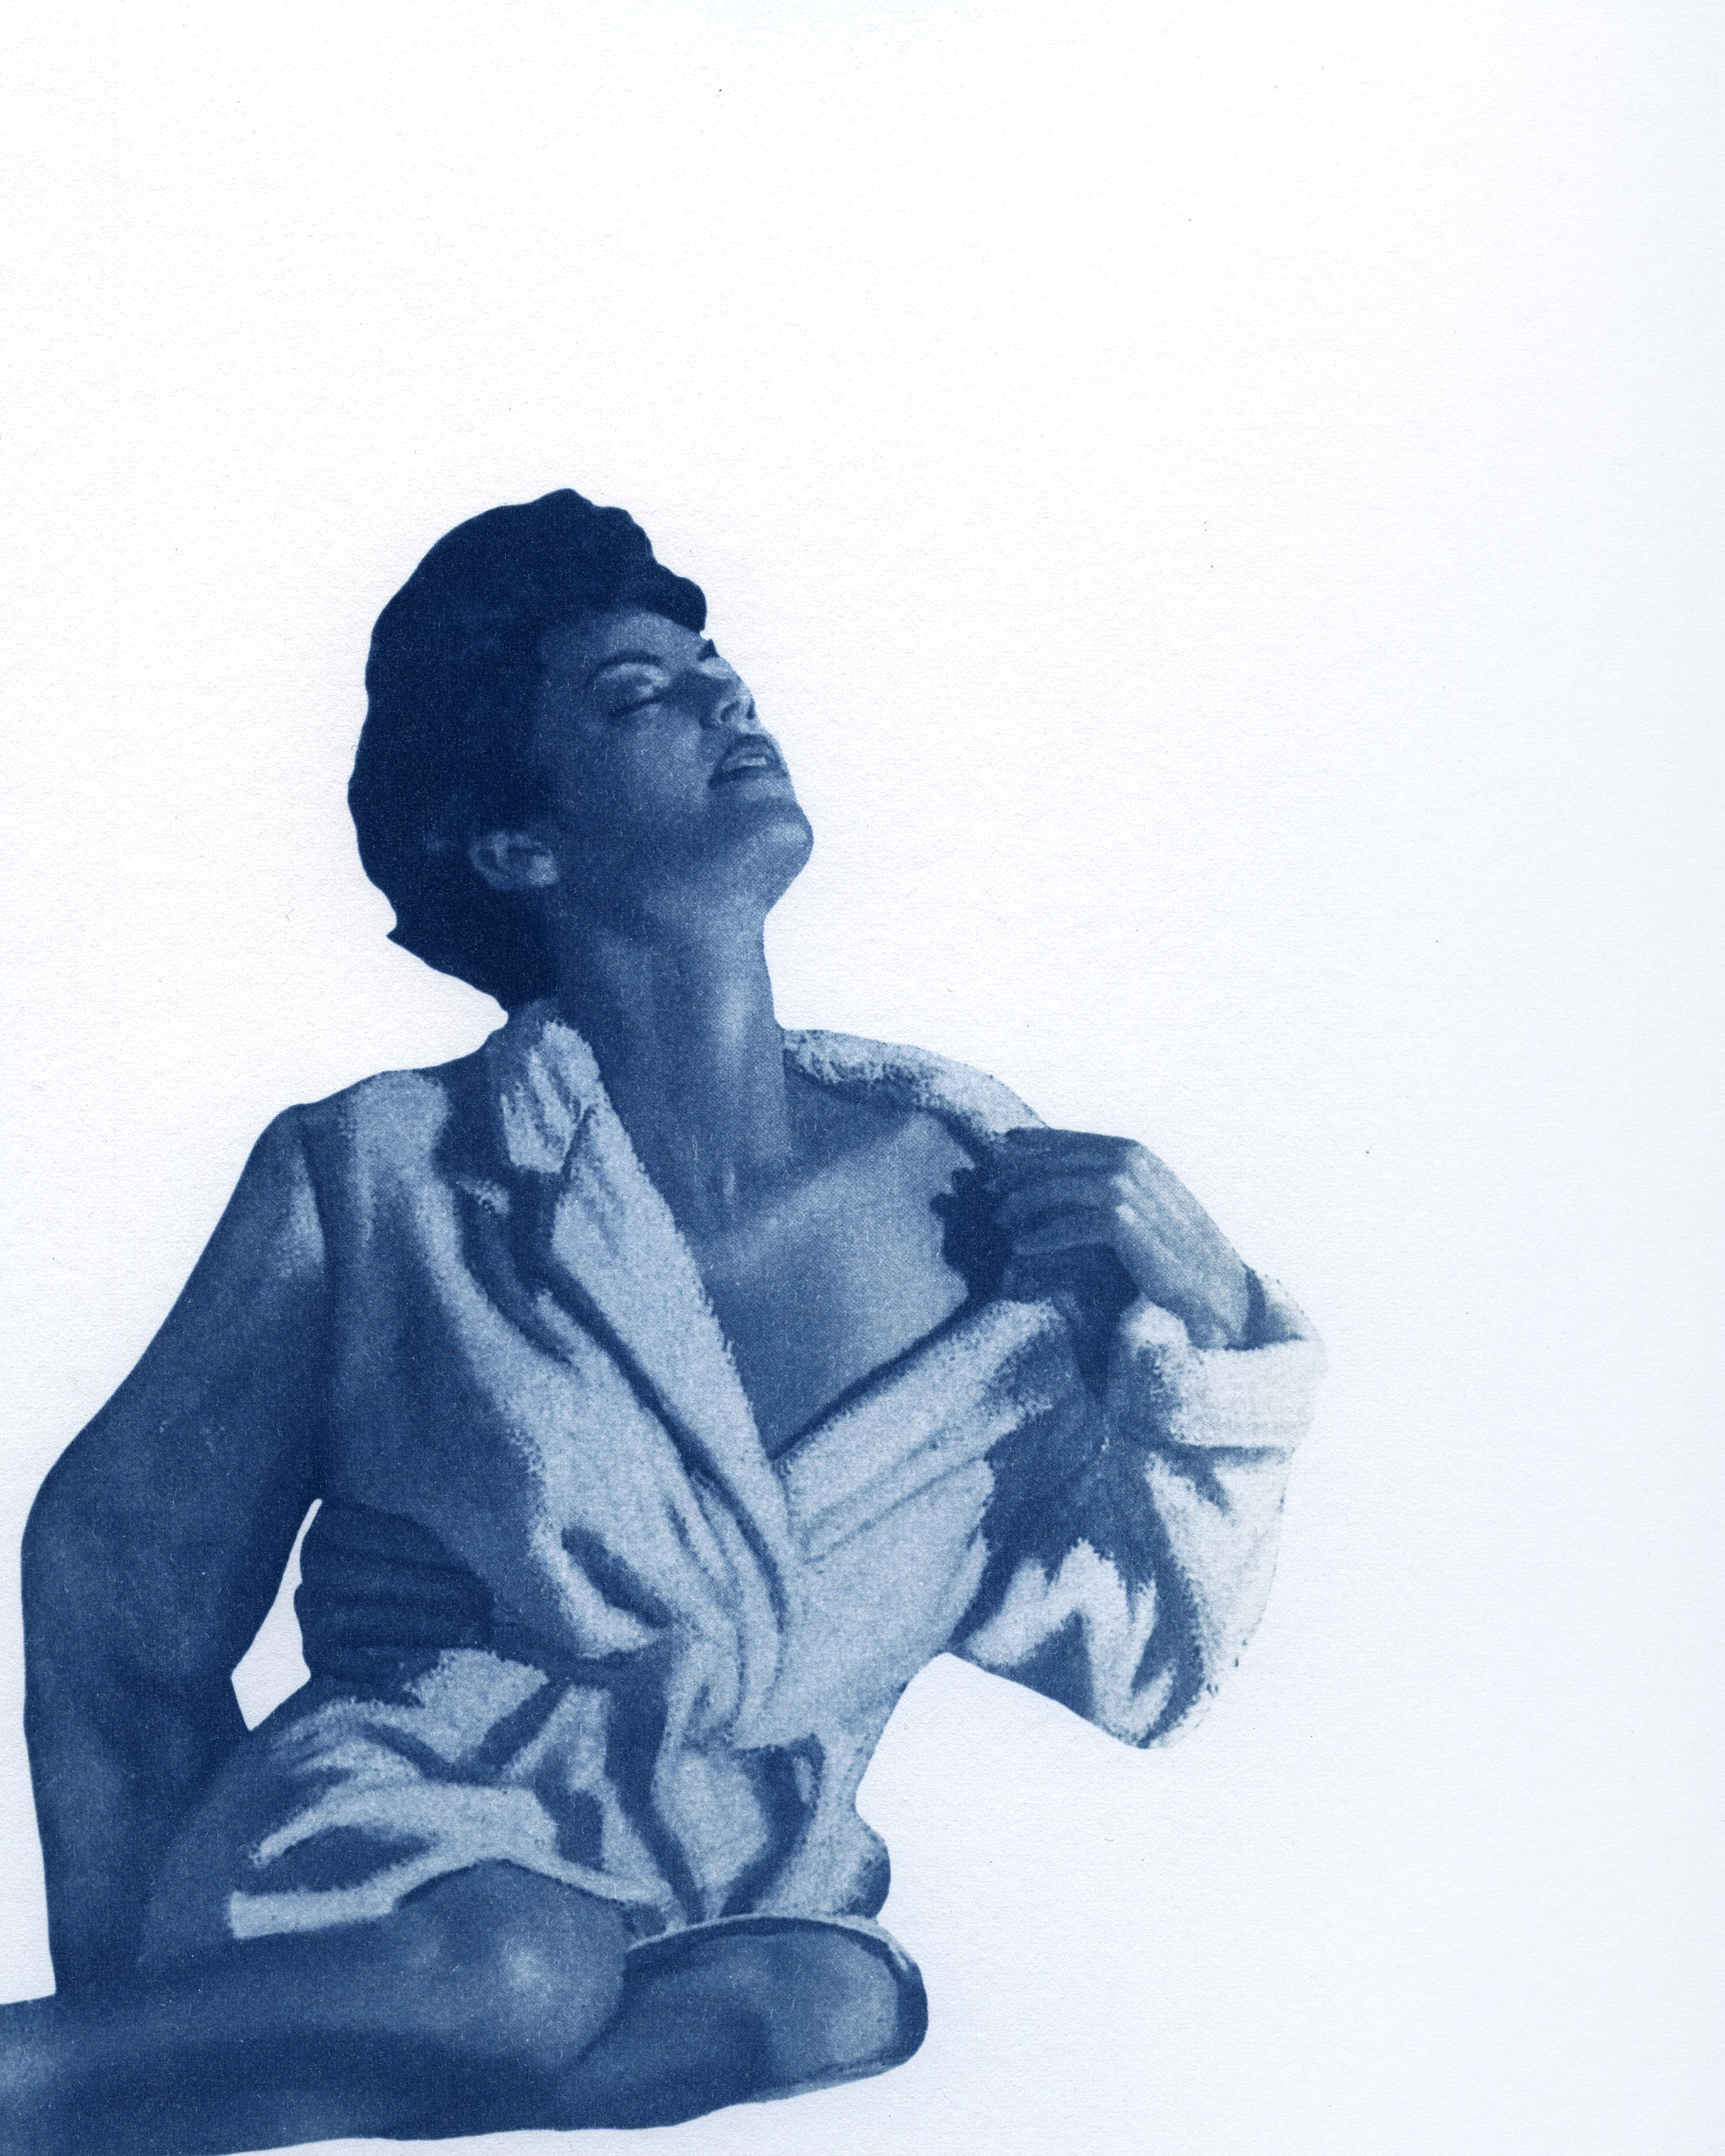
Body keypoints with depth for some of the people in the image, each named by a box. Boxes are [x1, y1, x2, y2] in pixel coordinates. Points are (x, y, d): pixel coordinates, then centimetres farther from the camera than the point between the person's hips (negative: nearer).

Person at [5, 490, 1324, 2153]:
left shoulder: (967, 1183, 1)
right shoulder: (376, 1183, -7)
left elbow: (1139, 1669, 7)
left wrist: (1206, 1325, -8)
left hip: (743, 1923, 4)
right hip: (365, 1889, -4)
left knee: (841, 1997, -31)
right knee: (520, 1973, -36)